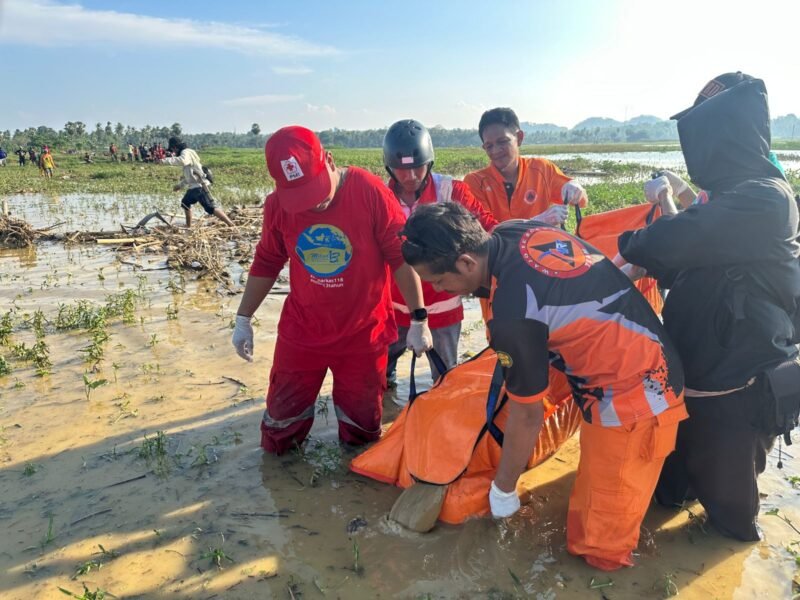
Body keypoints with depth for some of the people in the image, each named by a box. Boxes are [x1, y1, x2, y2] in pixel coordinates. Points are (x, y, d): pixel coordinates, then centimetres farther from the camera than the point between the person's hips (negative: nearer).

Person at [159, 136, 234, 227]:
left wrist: (166, 160, -30)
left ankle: (231, 225, -24)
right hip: (194, 186, 10)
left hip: (200, 186, -10)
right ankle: (188, 226, 37)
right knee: (185, 203, 26)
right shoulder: (186, 153, 25)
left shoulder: (186, 152, -7)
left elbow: (182, 161, -33)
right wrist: (180, 185, 30)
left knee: (211, 208, -17)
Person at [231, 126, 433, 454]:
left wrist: (418, 318, -12)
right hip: (300, 332, 2)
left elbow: (402, 256, -13)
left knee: (362, 428, 14)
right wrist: (243, 319, 10)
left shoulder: (371, 192, -18)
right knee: (282, 420, 14)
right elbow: (266, 263, 7)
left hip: (363, 334, -2)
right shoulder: (277, 205, -8)